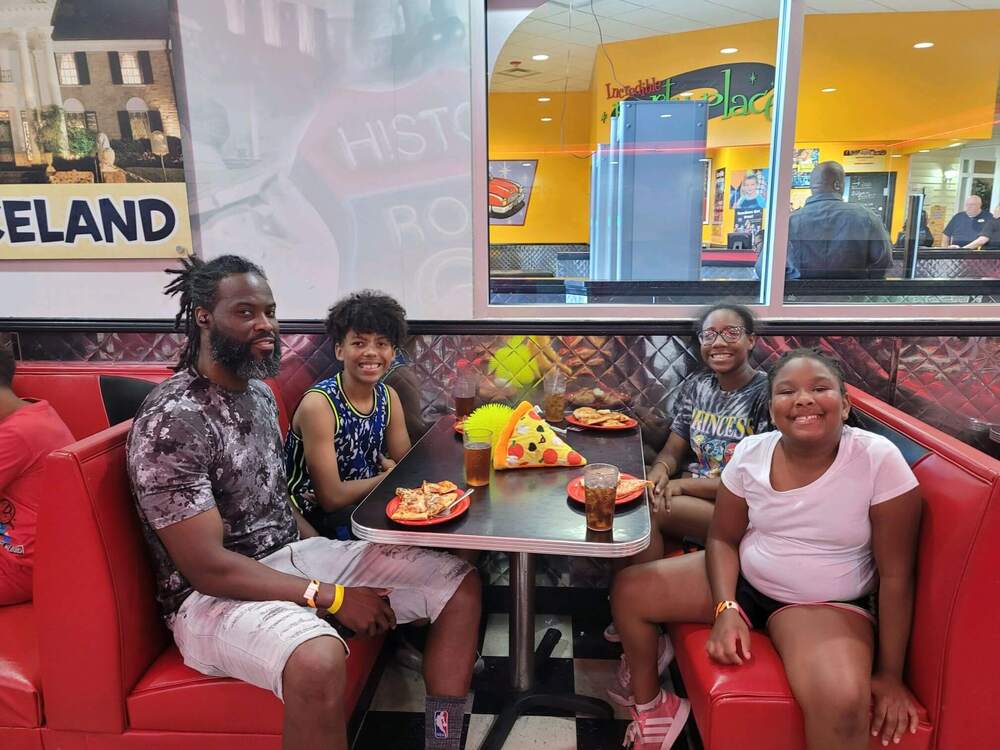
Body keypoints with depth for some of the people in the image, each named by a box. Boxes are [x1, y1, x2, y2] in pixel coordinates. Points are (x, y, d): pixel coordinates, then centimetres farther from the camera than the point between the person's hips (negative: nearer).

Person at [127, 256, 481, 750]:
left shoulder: (259, 393, 7)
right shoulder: (170, 420, -19)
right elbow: (208, 567, -22)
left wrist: (333, 561, 3)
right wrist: (331, 596, -20)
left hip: (295, 555, 8)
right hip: (213, 594, -8)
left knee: (460, 584, -1)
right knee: (319, 660, -41)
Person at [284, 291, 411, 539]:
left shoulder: (389, 397, 0)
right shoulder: (319, 404, -20)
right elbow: (331, 497, -21)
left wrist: (391, 468, -15)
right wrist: (388, 476, -9)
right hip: (316, 517, -7)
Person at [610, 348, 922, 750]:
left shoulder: (879, 460, -20)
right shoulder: (751, 452, -10)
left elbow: (895, 575, -13)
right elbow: (723, 538, 0)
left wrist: (889, 673, -9)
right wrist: (726, 609, -16)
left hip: (826, 603, -4)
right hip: (742, 578, 4)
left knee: (843, 700, -36)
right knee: (629, 590, -3)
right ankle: (651, 707, 21)